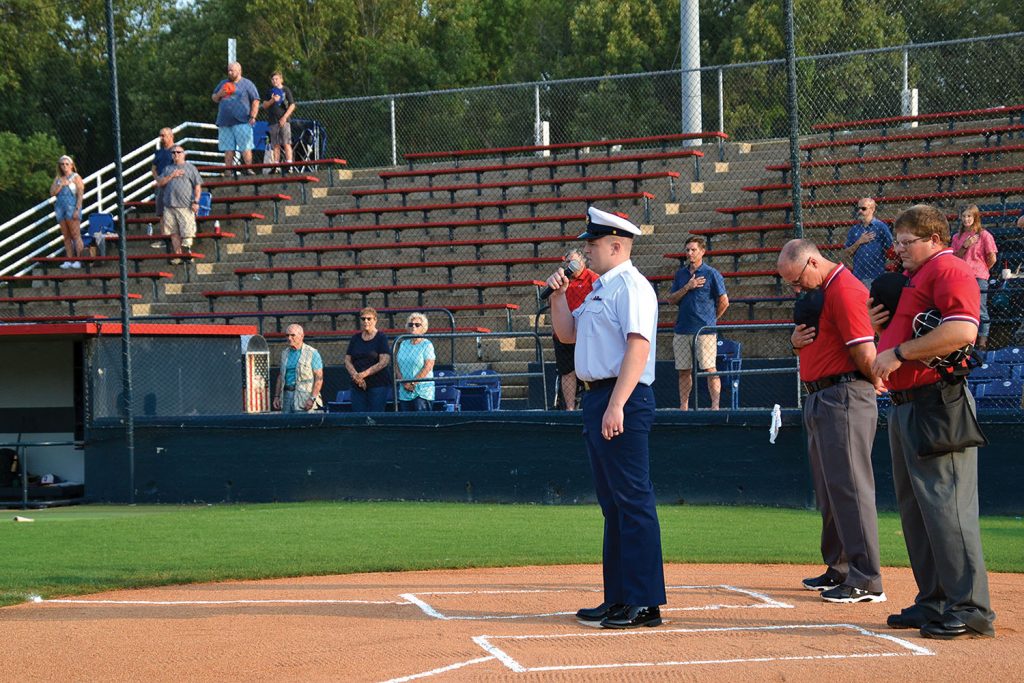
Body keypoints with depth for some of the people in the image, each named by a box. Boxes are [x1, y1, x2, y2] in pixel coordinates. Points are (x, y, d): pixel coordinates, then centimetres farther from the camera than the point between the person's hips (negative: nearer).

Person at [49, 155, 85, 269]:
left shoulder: (76, 177, -1)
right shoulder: (58, 178, 15)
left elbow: (80, 194, -6)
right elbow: (52, 193, 7)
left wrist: (77, 210, -14)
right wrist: (61, 185, -7)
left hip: (72, 208, -6)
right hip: (60, 208, 6)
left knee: (75, 235, -8)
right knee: (66, 236, 5)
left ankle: (78, 260, -10)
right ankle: (69, 260, 5)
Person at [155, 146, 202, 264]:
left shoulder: (190, 168, 8)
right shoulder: (168, 169, 20)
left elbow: (198, 186, 3)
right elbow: (159, 183, 9)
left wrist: (196, 201, -8)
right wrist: (171, 176, -3)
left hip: (186, 206, -4)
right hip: (169, 205, 4)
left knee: (187, 232, -10)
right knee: (174, 233, 4)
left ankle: (187, 252, -8)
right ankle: (177, 255, 7)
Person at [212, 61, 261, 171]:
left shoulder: (247, 84, 4)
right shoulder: (223, 83, 19)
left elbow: (256, 101, 1)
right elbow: (214, 98, 24)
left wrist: (252, 116, -9)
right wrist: (219, 94, 1)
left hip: (242, 122, -4)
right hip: (225, 123, 4)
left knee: (245, 148, -7)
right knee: (228, 150, 4)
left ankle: (249, 170, -5)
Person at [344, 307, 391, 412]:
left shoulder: (381, 338, 0)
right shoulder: (355, 339, 15)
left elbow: (384, 362, -9)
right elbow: (347, 361, 11)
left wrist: (363, 374, -12)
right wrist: (356, 375, -8)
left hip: (377, 385, -4)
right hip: (357, 386, 4)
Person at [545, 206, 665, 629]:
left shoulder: (631, 286, -11)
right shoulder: (599, 290, 20)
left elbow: (638, 347, -21)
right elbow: (567, 334, 29)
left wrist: (617, 405, -27)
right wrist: (558, 296, 12)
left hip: (623, 402, -10)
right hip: (597, 400, 10)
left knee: (633, 500, -9)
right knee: (612, 503, 12)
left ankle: (644, 603, -9)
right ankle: (618, 598, 18)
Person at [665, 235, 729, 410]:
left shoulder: (711, 274, 0)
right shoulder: (680, 274, 14)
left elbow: (724, 301, 2)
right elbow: (671, 299, 8)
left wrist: (710, 319, 8)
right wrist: (687, 287, -6)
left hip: (704, 330, -5)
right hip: (682, 329, 5)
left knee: (709, 369, -8)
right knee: (684, 370, 6)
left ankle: (715, 406, -9)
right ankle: (683, 407, 10)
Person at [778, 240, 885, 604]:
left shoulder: (845, 290, -16)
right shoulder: (817, 293, 17)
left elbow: (865, 355, -22)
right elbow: (814, 342, 25)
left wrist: (876, 382, -4)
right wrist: (797, 339, 3)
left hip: (844, 395, -11)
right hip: (818, 398, 11)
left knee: (848, 486, -11)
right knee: (828, 491, 16)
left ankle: (866, 580, -12)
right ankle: (839, 570, 25)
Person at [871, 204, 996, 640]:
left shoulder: (948, 270, -9)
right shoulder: (912, 279, 23)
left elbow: (962, 331, -24)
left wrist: (899, 352, -20)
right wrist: (879, 326, 8)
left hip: (936, 404, -11)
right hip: (905, 406, 11)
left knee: (945, 504, -12)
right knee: (914, 506, 13)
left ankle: (970, 609, -12)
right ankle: (934, 601, 19)